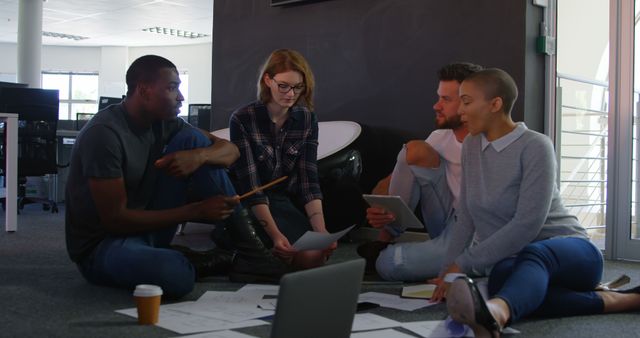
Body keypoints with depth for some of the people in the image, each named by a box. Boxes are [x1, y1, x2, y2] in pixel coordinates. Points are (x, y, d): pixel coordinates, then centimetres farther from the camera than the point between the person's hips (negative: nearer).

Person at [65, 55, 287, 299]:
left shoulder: (163, 122, 0)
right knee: (177, 275, -42)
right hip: (100, 246, -8)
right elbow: (115, 219, -23)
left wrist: (198, 156, -22)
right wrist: (197, 210, -22)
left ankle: (250, 251, -5)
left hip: (145, 227, 8)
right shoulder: (104, 133, -22)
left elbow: (230, 150, 2)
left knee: (193, 140, -5)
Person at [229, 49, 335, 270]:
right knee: (309, 255, -23)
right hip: (250, 205, -4)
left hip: (288, 201, 4)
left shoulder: (307, 119, 0)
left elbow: (308, 179, -6)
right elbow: (250, 185, -18)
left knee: (319, 250, -23)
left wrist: (321, 230, -20)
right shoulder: (242, 120, -14)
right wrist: (275, 234, -30)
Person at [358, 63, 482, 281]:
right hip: (446, 225, 6)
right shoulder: (441, 138, 1)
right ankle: (384, 240, -4)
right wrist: (379, 209, -21)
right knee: (415, 150, -14)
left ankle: (381, 255, 9)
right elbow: (391, 181, 1)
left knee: (388, 264, -29)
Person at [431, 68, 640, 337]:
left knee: (534, 256, -43)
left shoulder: (535, 146, -13)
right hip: (513, 258, 5)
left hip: (568, 251, -4)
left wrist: (463, 263, -21)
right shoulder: (471, 146, 8)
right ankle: (610, 300, -30)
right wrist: (449, 271, -1)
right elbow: (466, 217, 9)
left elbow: (527, 224, -22)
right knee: (502, 277, -36)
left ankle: (496, 313, -75)